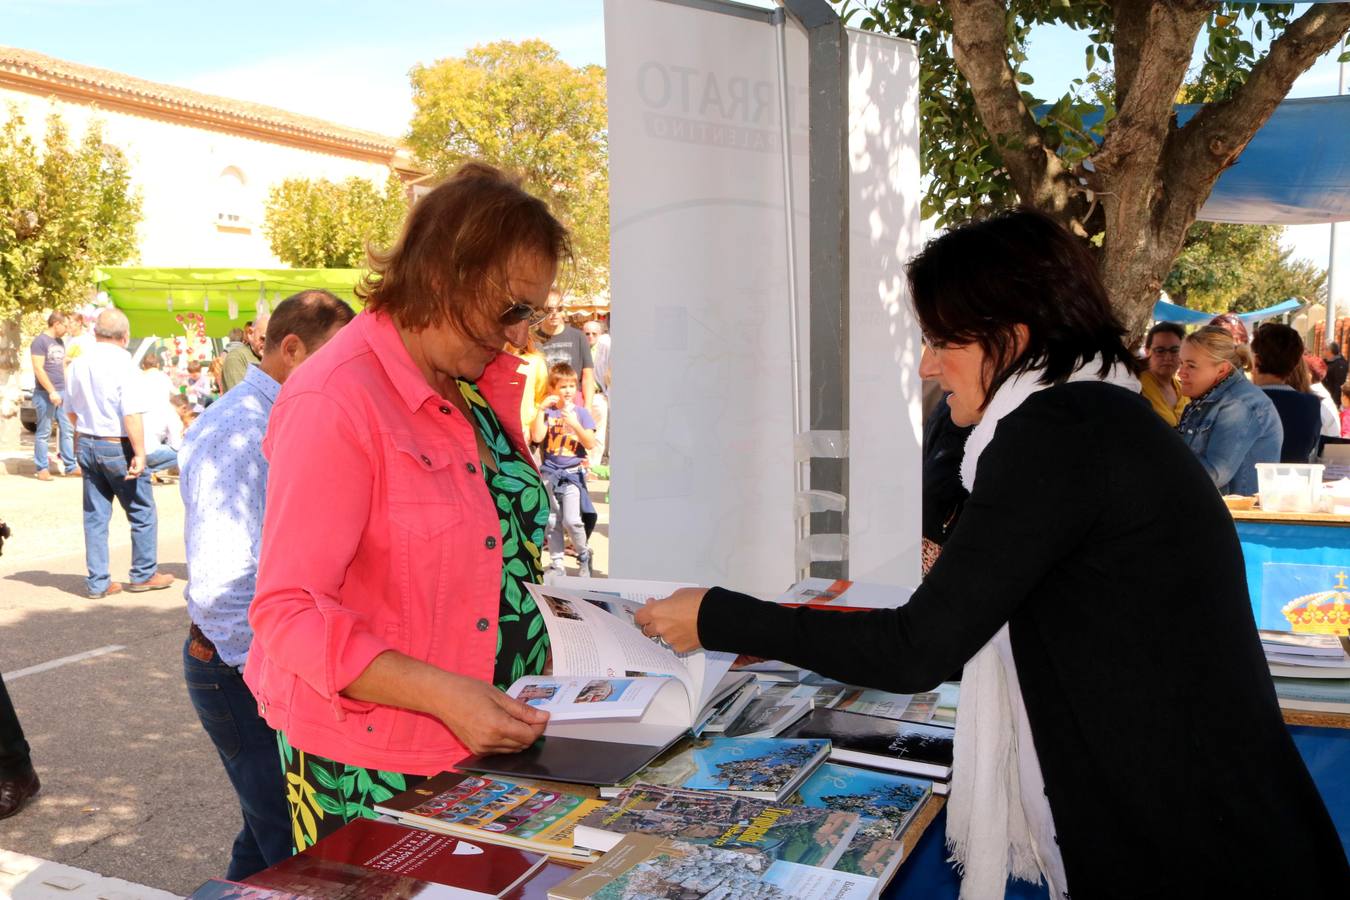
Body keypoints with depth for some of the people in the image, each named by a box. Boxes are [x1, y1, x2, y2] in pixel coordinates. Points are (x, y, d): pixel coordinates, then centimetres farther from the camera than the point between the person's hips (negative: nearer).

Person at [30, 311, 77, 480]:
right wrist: (51, 391, -18)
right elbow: (38, 369, -15)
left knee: (67, 430, 6)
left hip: (62, 392, 7)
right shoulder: (40, 341, -9)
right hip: (45, 394, -7)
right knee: (44, 432, -2)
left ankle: (70, 466, 10)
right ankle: (42, 469, 2)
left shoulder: (60, 343, 15)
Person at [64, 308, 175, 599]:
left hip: (87, 444, 7)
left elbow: (72, 411, 16)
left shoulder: (78, 364, 6)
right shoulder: (123, 364, -16)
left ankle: (97, 582, 14)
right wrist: (139, 454, -20)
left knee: (95, 515, 11)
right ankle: (144, 574, 18)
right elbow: (132, 414, -22)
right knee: (142, 511, 9)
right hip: (118, 446, -7)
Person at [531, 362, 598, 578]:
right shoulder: (548, 412, 3)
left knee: (571, 520, -12)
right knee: (552, 521, 5)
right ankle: (556, 564, 16)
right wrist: (541, 409, -13)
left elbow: (590, 443, -5)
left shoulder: (581, 412, 2)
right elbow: (537, 437, -11)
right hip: (550, 472, 2)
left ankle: (584, 555, 11)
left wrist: (575, 424, -18)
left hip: (573, 473, -2)